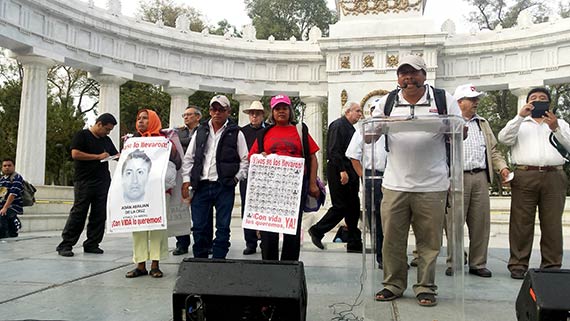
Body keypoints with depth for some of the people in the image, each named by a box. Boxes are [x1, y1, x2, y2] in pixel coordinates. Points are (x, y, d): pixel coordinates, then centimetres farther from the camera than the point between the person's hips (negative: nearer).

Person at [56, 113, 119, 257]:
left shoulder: (106, 140, 19)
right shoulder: (82, 135, -1)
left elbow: (116, 155, 24)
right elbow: (75, 154, -12)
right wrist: (98, 156, -12)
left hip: (103, 182, 6)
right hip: (84, 182, -6)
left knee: (99, 215, 4)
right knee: (78, 214, -6)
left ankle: (91, 244, 12)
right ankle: (65, 245, 1)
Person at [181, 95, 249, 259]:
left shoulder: (235, 133, 5)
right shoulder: (200, 132, 13)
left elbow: (245, 160, 6)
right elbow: (188, 158, 14)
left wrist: (236, 178, -5)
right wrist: (186, 180, 5)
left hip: (224, 187, -2)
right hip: (201, 185, 3)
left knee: (223, 228, 2)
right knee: (199, 227, 5)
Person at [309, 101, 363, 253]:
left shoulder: (351, 128, 19)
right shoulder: (338, 125, -9)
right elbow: (334, 150, -18)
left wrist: (355, 173, 13)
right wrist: (342, 170, -22)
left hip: (349, 172, 9)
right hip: (339, 172, -9)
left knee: (353, 208, 8)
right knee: (341, 207, -6)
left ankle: (354, 243, 14)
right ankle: (317, 231, 10)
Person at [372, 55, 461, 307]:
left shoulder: (443, 99, 6)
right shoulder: (387, 102, 10)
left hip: (432, 185, -1)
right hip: (395, 184, 1)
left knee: (429, 241, 5)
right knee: (392, 238, 5)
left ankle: (425, 287, 19)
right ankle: (393, 284, 20)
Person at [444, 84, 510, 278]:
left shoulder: (483, 124, 22)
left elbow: (493, 149, 21)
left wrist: (502, 167, 5)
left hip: (480, 177, 5)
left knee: (481, 222, 5)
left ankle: (478, 264, 14)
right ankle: (453, 263, 9)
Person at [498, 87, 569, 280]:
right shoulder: (519, 124, 18)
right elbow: (504, 139, -2)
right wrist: (521, 116, -9)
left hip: (553, 177, 1)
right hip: (524, 176, -1)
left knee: (552, 224, 1)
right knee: (521, 223, -3)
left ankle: (552, 267, 7)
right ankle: (518, 265, 1)